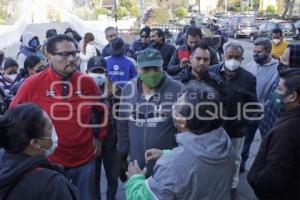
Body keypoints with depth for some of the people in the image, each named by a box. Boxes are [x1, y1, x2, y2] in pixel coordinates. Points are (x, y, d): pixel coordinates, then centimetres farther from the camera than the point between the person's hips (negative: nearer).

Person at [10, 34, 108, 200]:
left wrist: (100, 137, 9)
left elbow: (103, 109, 11)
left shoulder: (87, 82, -7)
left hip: (85, 159, 2)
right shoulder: (32, 85, -13)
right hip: (50, 161, -2)